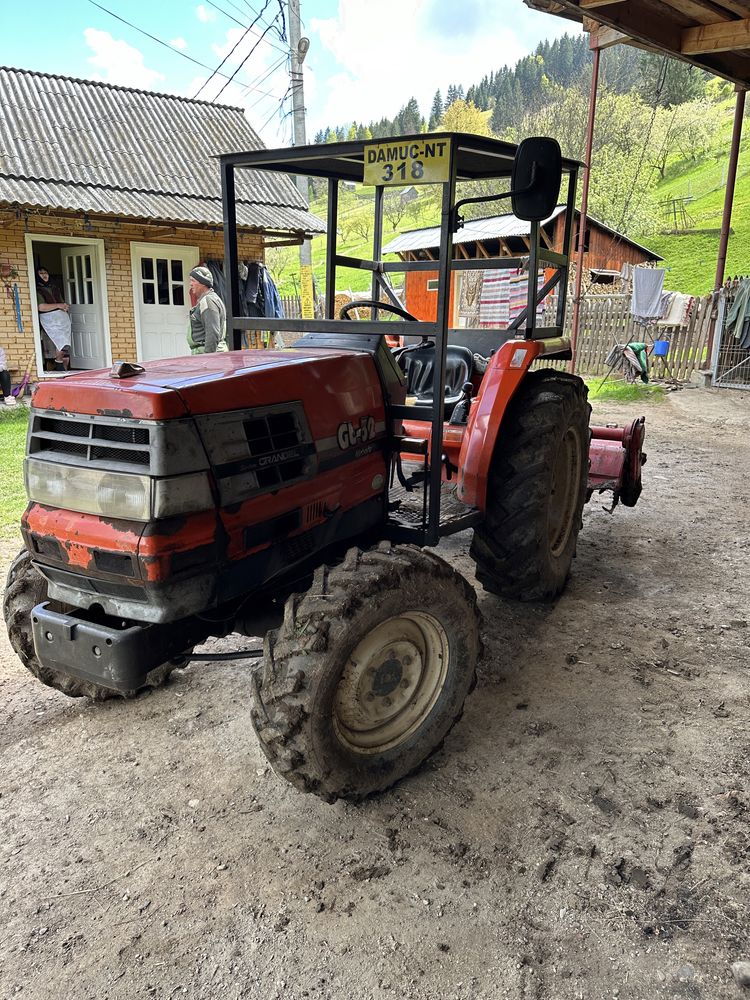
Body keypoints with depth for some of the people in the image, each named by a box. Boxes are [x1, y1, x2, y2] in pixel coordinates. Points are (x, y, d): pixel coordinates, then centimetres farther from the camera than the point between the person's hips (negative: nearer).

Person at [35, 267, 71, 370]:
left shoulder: (54, 288, 21)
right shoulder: (38, 290, -1)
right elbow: (41, 307, -13)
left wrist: (65, 306, 10)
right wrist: (59, 305, -14)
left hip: (63, 316, 6)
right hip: (50, 319, -6)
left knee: (66, 347, 0)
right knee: (62, 342, -21)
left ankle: (65, 369, 5)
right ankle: (58, 363, -4)